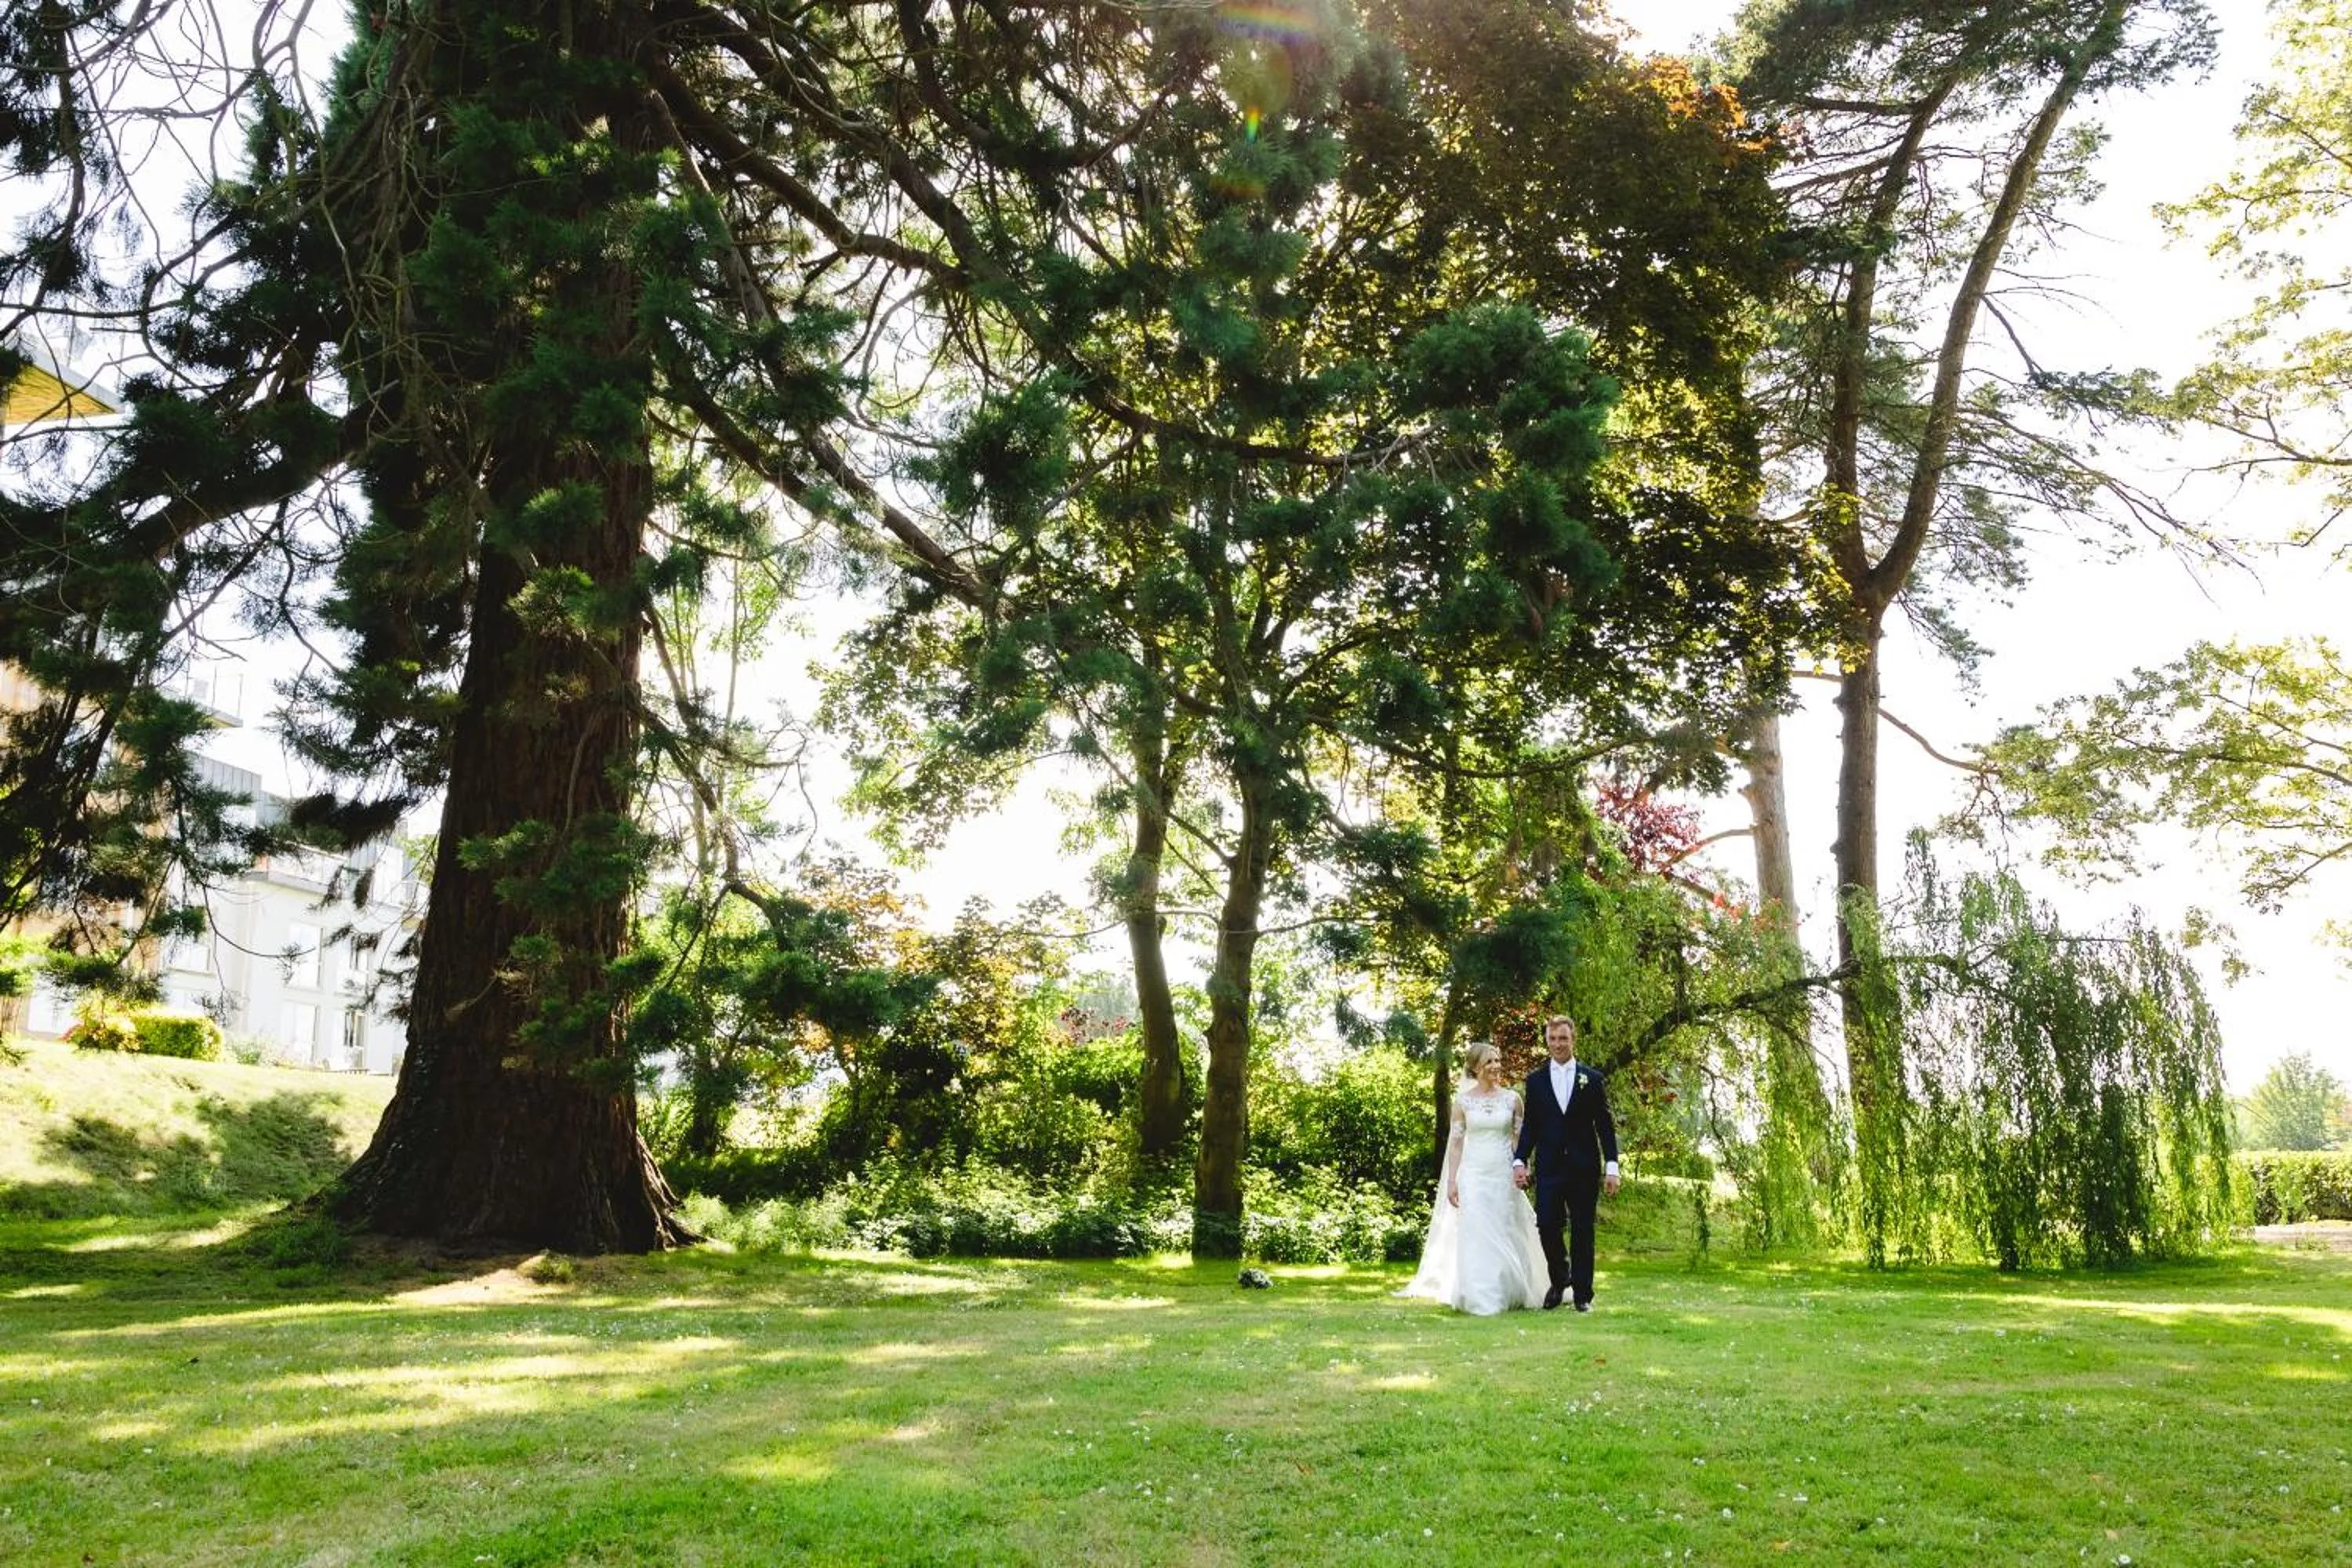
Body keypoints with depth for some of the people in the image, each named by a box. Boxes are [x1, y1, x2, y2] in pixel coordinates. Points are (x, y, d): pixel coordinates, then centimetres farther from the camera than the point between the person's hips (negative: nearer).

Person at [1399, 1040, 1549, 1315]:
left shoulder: (1512, 1098, 4)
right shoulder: (1463, 1100, 2)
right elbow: (1455, 1142, 3)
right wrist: (1451, 1180, -2)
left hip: (1504, 1174, 1)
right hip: (1473, 1174, -1)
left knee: (1505, 1235, 4)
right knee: (1475, 1235, -5)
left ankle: (1507, 1294, 19)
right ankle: (1480, 1298, 2)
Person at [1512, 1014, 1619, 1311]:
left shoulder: (1593, 1078, 5)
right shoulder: (1535, 1080, 8)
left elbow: (1605, 1126, 4)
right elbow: (1530, 1126, 8)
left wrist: (1611, 1165, -3)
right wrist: (1519, 1160, -4)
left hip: (1584, 1168, -1)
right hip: (1548, 1168, 1)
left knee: (1582, 1231, 3)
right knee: (1546, 1226, -7)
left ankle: (1582, 1294, 14)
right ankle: (1559, 1279, 18)